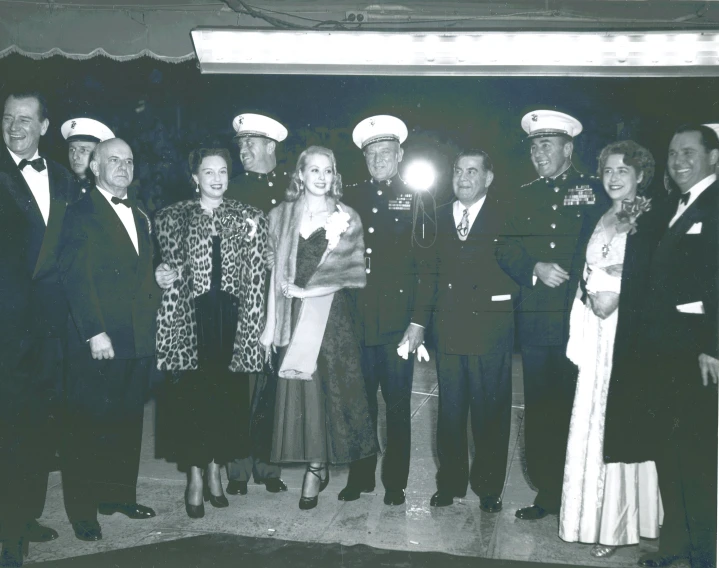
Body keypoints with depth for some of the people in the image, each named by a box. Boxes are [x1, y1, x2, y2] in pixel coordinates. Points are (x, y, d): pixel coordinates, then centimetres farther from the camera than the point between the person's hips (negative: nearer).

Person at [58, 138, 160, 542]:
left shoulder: (140, 214, 16)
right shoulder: (81, 213, -5)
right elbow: (76, 278, -12)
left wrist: (154, 313, 8)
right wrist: (95, 333, -17)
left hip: (140, 338, 7)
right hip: (99, 340, -6)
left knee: (129, 421, 14)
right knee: (89, 425, 2)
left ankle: (120, 495, 27)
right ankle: (83, 510, 14)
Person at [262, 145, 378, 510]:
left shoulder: (346, 219, 3)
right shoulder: (281, 217, 8)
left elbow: (347, 274, -2)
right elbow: (276, 273, 5)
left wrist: (305, 290, -10)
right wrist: (270, 324, 1)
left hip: (330, 313, -2)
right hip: (294, 314, 2)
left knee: (323, 384, -4)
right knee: (297, 386, 1)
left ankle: (316, 468, 8)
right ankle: (316, 465, 14)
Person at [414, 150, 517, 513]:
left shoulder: (506, 217, 1)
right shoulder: (438, 218, 11)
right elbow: (430, 272, 10)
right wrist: (420, 320, 5)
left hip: (491, 329, -3)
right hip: (448, 328, 3)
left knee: (491, 411, 5)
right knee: (450, 410, 10)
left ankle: (488, 487, 19)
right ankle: (450, 483, 23)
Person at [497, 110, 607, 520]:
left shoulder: (594, 191, 4)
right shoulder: (525, 196, 13)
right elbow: (507, 251, 8)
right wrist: (536, 269, -9)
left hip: (583, 316, -3)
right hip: (537, 321, 3)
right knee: (540, 410, 6)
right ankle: (547, 493, 19)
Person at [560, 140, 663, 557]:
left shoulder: (653, 221, -2)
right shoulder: (595, 221, 16)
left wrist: (616, 299, -15)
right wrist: (592, 296, -4)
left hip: (631, 332, -6)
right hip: (595, 330, 6)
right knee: (593, 423, 8)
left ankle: (620, 523, 7)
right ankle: (595, 515, 20)